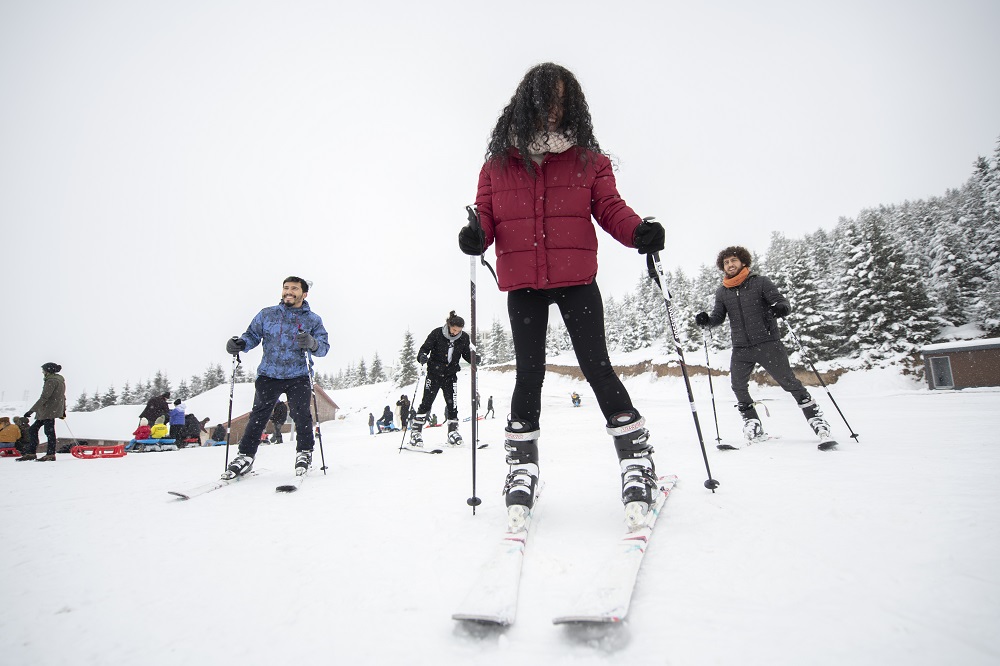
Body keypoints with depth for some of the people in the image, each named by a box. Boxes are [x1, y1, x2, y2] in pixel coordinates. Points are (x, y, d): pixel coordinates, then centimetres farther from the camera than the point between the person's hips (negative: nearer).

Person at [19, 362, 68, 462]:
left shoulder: (51, 381, -13)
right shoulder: (60, 380, 17)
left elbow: (44, 398, -19)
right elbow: (63, 397, 23)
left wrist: (31, 410, -17)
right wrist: (63, 411, 28)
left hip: (49, 411, -10)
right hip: (46, 411, 10)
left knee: (49, 432, -6)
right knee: (32, 430, 13)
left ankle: (50, 455, -1)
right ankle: (31, 453, 15)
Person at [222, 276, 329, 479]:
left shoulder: (313, 320, 4)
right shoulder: (267, 314, 7)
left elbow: (324, 347, -2)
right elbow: (252, 335, 11)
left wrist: (312, 343, -25)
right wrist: (239, 344, -11)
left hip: (298, 377, -1)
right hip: (268, 375, 1)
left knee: (301, 415, -9)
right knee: (258, 416, 0)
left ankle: (304, 453, 10)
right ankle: (245, 455, 12)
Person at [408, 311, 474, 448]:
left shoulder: (464, 337, -3)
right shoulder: (437, 333, -12)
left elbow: (467, 354, 9)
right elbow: (425, 348, -9)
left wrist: (474, 359, -12)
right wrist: (422, 356, -30)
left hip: (450, 375, 2)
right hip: (434, 373, -2)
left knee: (452, 404, 1)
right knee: (426, 403, -4)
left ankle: (453, 431, 17)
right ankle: (416, 432, 6)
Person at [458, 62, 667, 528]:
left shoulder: (588, 159, 7)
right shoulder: (498, 162, 8)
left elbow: (610, 208, 3)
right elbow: (486, 213, 7)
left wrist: (638, 232, -17)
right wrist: (476, 233, -16)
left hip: (576, 280, -1)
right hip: (522, 285, 1)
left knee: (596, 366, -3)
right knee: (529, 373, 2)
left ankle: (636, 459, 12)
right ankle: (522, 466, 18)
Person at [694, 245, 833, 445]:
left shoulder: (760, 282, -1)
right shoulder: (722, 292, 8)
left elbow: (781, 301, -5)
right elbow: (718, 317, 7)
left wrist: (782, 308, -29)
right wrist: (706, 320, -14)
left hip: (768, 343, -3)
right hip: (741, 349, 4)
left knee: (789, 382, -3)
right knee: (738, 386, 0)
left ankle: (815, 417, 11)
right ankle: (752, 424, 16)